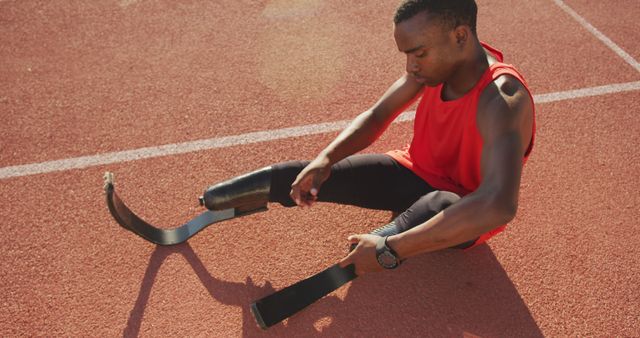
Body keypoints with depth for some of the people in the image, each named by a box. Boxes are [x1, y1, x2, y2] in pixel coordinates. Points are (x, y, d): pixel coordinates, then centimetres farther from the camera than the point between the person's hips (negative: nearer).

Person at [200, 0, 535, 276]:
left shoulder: (502, 99, -36)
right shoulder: (435, 61, -14)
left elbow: (499, 206, -51)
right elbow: (376, 115, -4)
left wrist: (390, 249, -53)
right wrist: (326, 158, -23)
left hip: (464, 213, -4)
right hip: (417, 171, 5)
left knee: (440, 204, -45)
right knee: (298, 176, -8)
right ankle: (204, 203, 5)